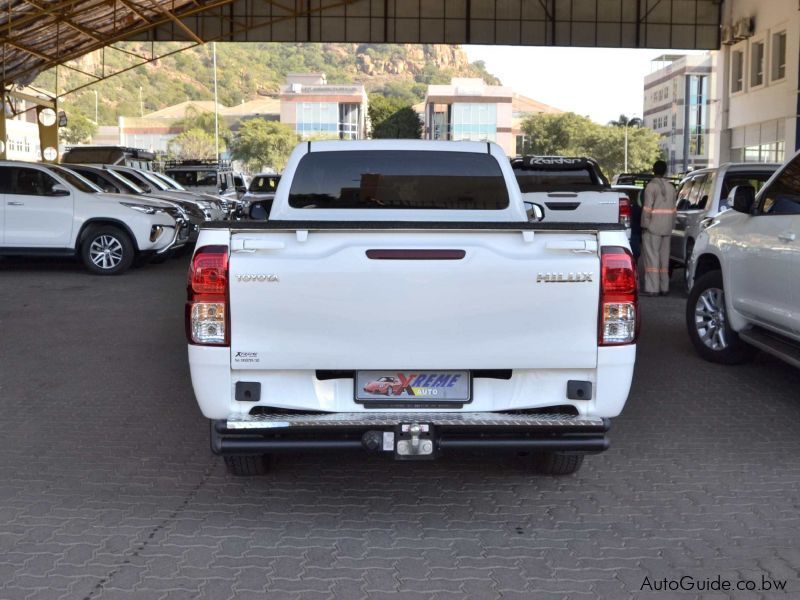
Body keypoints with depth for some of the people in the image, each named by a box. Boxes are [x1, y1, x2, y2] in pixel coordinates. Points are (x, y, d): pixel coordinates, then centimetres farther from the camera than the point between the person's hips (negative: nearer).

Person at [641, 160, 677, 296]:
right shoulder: (671, 187, 13)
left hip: (653, 227, -7)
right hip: (667, 227, 7)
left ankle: (652, 288, -8)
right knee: (664, 257, 11)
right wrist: (671, 225, 19)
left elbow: (647, 207, -13)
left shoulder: (652, 186, -9)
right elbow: (673, 209, 15)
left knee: (652, 256, -6)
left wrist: (644, 225, -9)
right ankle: (664, 287, 14)